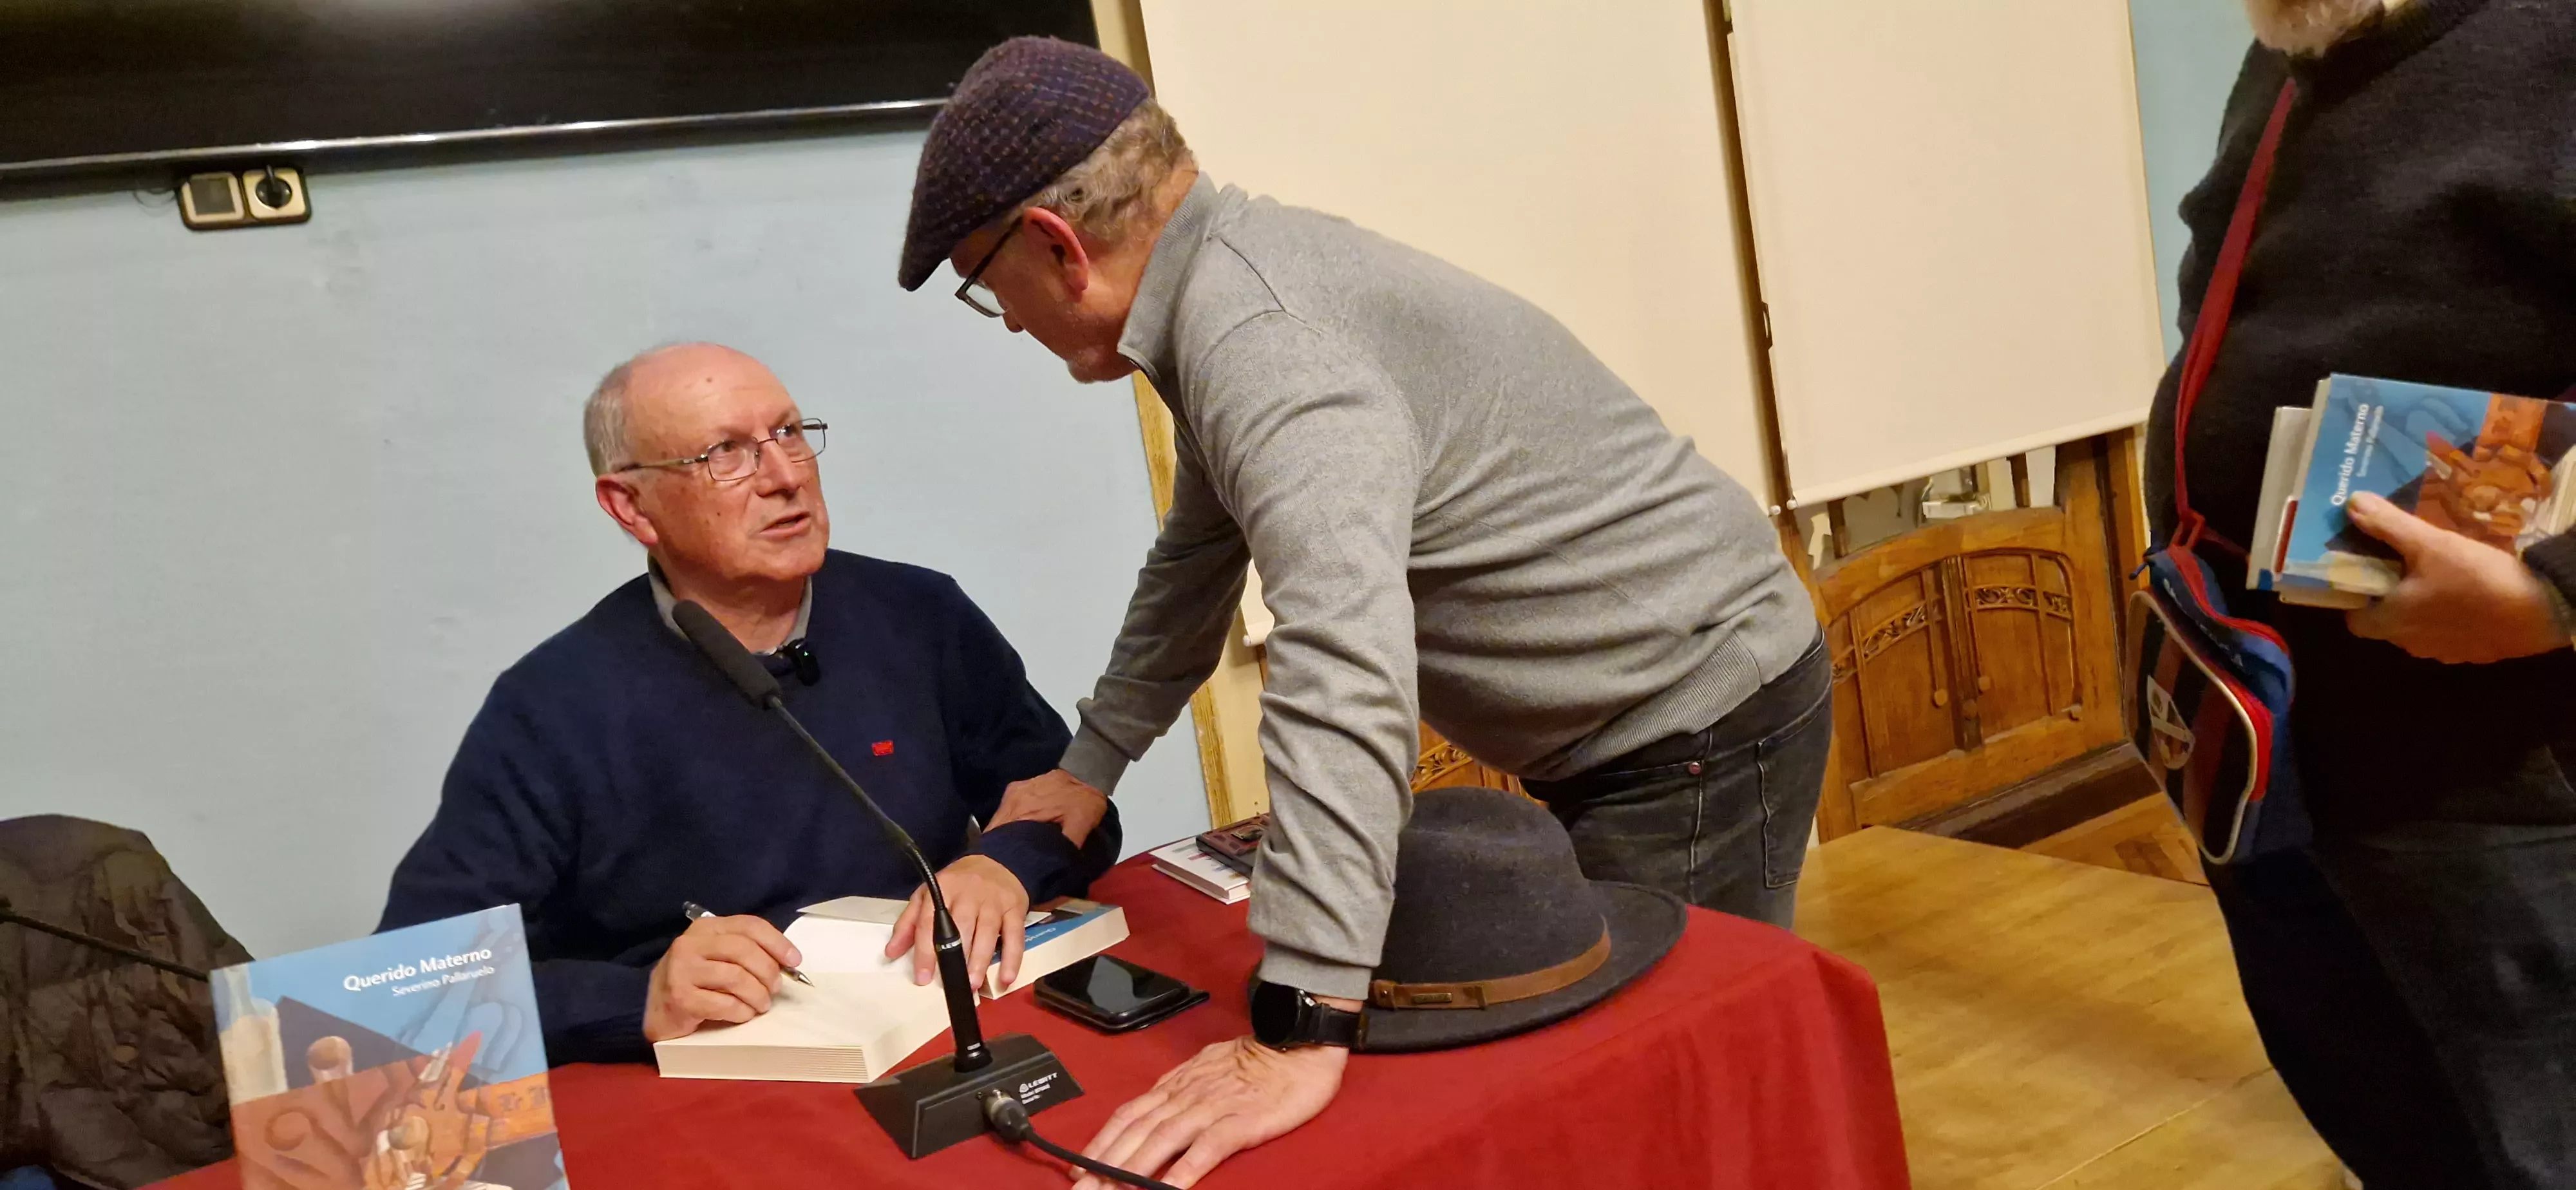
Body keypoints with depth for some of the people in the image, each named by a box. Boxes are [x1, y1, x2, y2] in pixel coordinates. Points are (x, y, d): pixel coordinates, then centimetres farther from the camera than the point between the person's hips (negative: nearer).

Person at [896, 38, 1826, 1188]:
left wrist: (1295, 1038, -41)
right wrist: (1087, 767, 22)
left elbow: (1344, 664, -40)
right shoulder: (1237, 271, 6)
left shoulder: (1252, 327, -27)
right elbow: (1196, 561, 19)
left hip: (1700, 731, -9)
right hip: (1646, 722, 10)